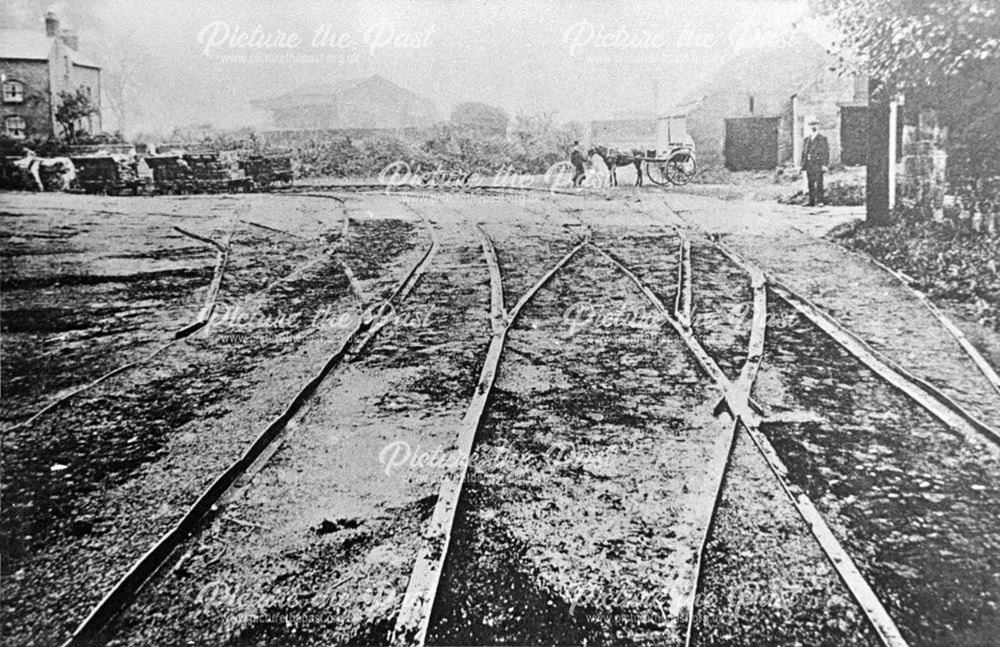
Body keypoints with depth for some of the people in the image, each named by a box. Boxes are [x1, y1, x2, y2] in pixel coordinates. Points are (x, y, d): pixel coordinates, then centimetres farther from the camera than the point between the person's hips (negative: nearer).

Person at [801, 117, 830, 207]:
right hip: (809, 164, 4)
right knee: (810, 183, 4)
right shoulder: (807, 139, 16)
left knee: (819, 182, -9)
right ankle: (811, 202, 7)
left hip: (818, 164, -4)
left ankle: (819, 201, -9)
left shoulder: (822, 139, 3)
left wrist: (825, 165, -11)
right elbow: (804, 152, 17)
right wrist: (803, 166, 10)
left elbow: (826, 152, -2)